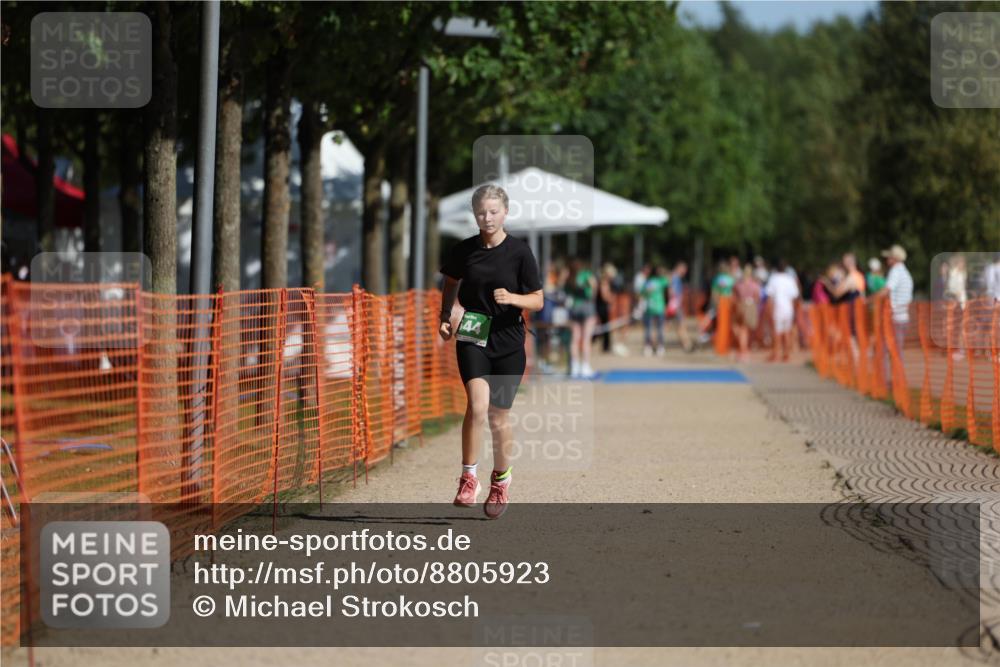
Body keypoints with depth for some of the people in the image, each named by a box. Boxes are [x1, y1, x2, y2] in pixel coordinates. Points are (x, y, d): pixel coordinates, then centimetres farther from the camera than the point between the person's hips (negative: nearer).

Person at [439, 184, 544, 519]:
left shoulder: (520, 251, -5)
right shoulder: (464, 250, 1)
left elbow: (537, 300, -2)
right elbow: (450, 284, 20)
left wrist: (512, 298, -22)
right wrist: (445, 317, 5)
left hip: (508, 341, 0)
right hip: (471, 338, 0)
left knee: (499, 417, 9)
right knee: (477, 404, -22)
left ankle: (500, 479, 32)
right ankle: (468, 478, -12)